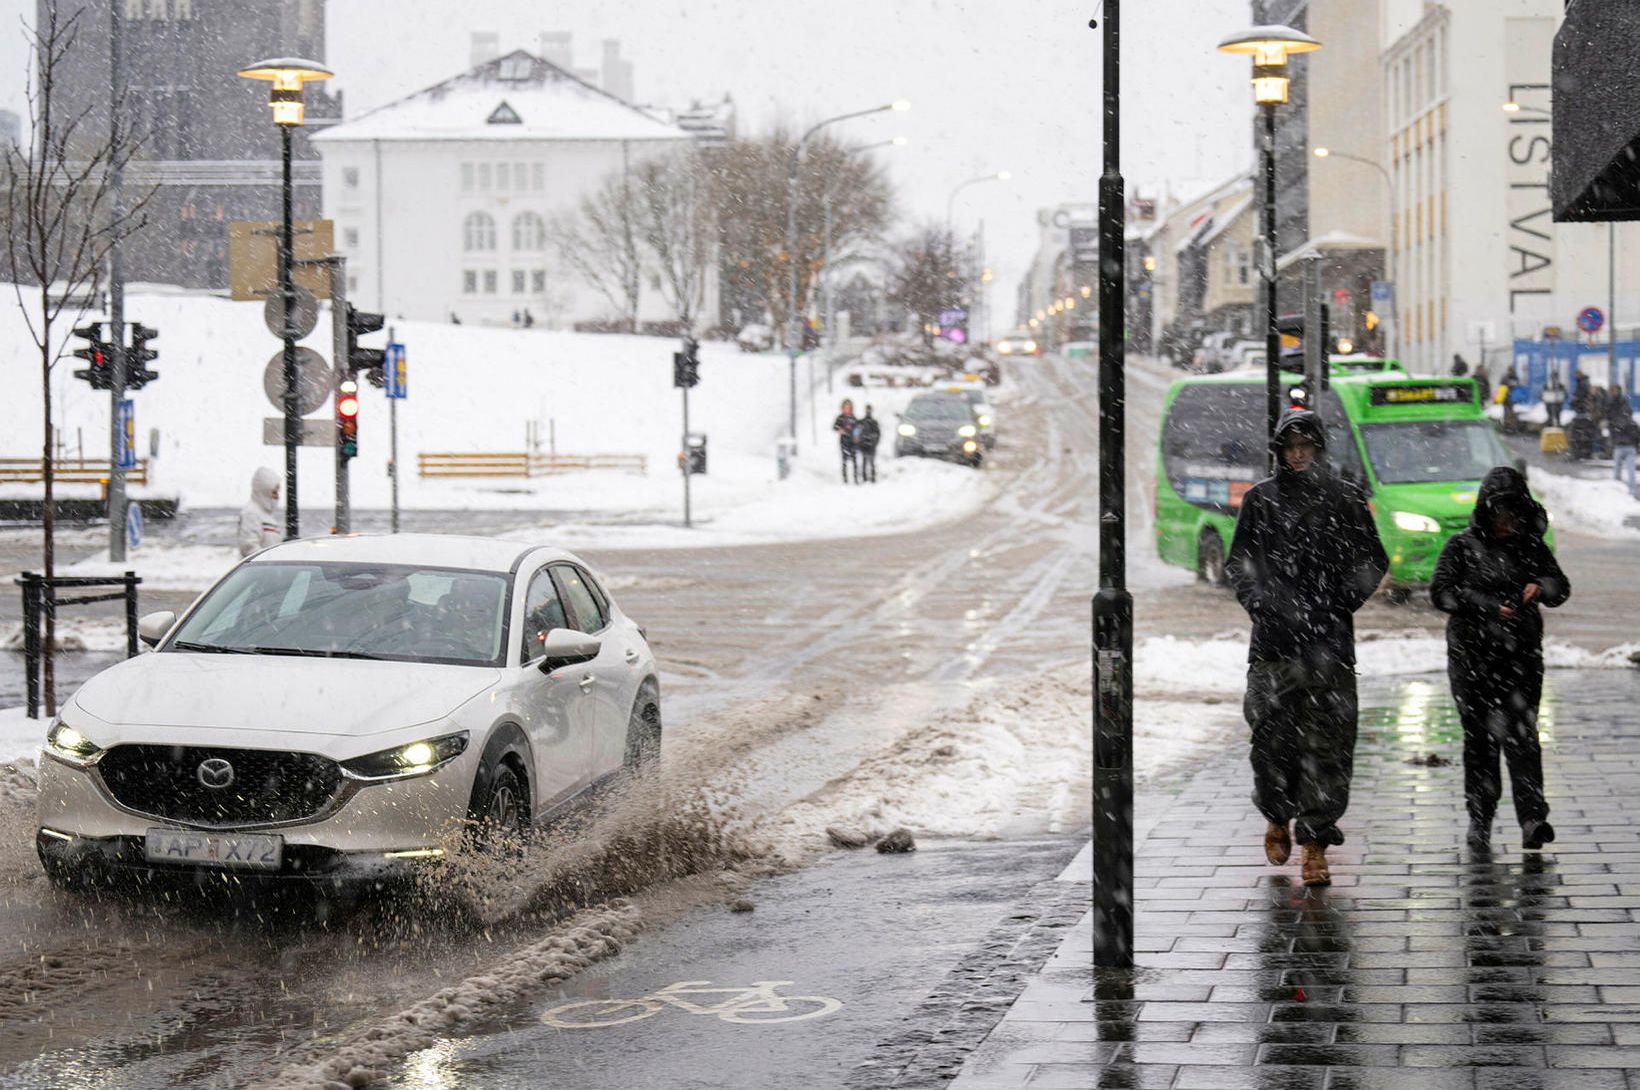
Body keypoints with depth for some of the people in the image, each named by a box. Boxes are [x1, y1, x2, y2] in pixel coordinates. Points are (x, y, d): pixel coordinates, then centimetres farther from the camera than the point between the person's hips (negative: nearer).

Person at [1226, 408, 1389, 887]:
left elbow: (1372, 560, 13)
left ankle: (1316, 840, 3)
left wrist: (1344, 599, -2)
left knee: (1328, 741, -3)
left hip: (1329, 641, 0)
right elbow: (1240, 562, 8)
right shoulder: (1260, 499, 9)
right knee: (1272, 735, -2)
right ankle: (1277, 816, 24)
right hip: (1275, 640, 0)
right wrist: (1263, 603, -8)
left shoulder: (1345, 499, 9)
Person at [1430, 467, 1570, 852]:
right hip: (1472, 654, -1)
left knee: (1521, 733, -11)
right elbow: (1440, 592, -4)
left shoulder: (1531, 547, 11)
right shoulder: (1463, 546, 4)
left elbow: (1560, 586, 8)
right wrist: (1487, 606, -16)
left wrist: (1541, 587, -15)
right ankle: (1480, 818, 14)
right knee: (1479, 737, 3)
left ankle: (1532, 819, -19)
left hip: (1522, 654, 1)